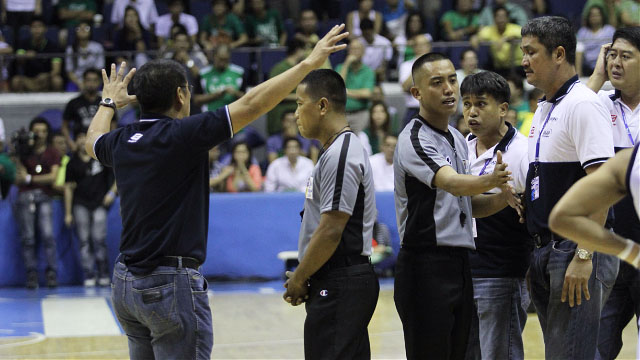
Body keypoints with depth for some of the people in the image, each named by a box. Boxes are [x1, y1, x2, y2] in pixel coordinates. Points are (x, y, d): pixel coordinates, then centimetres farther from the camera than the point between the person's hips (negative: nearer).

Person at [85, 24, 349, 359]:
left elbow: (92, 142, 32)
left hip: (124, 283, 8)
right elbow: (251, 105, -17)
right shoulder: (181, 135, -14)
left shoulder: (122, 141, 7)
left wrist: (109, 102, 50)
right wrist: (308, 63, -12)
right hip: (171, 284, -8)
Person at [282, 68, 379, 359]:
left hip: (339, 287, -11)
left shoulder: (340, 155, -15)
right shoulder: (338, 151, 18)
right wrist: (303, 277, 12)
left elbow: (331, 231, -20)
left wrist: (299, 279, -10)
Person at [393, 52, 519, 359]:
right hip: (425, 264, -8)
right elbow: (451, 183, -29)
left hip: (460, 264, 8)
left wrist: (503, 197, 0)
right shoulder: (414, 138, -12)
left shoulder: (458, 139, 16)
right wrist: (489, 180, -49)